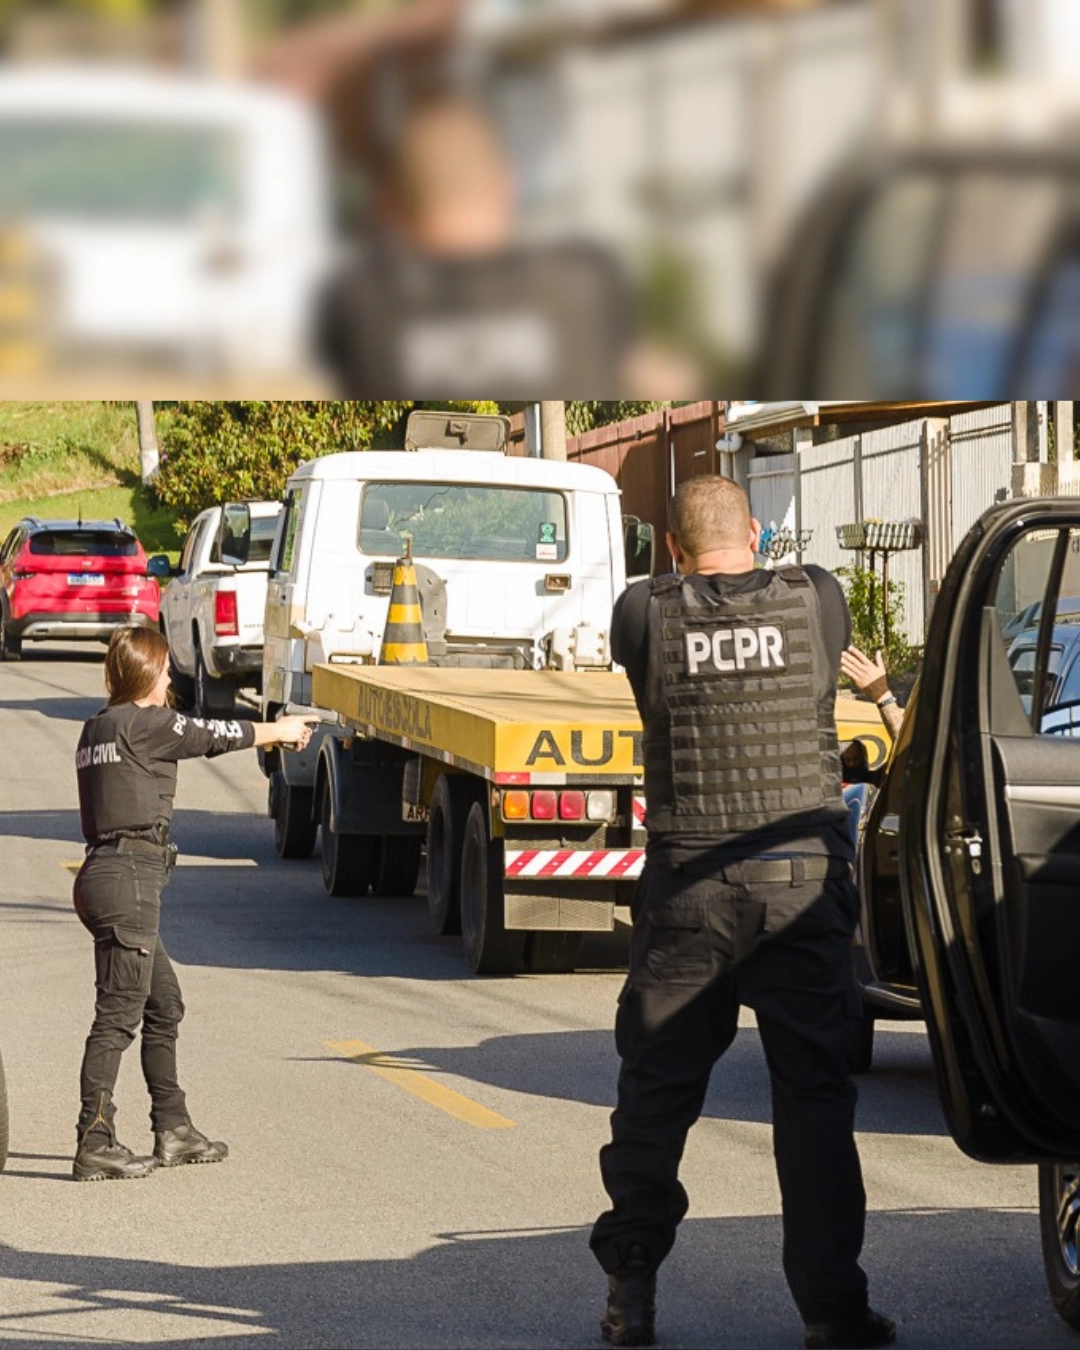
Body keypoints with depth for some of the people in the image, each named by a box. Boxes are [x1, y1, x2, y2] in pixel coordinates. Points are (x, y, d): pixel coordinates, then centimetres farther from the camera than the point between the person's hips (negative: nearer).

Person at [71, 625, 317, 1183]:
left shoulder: (98, 727, 15)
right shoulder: (144, 724, -9)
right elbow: (214, 736, 3)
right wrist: (280, 730, 20)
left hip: (104, 872, 10)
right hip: (127, 877, -10)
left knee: (164, 1004, 18)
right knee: (118, 1013, -9)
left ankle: (172, 1129, 25)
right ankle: (94, 1146, -11)